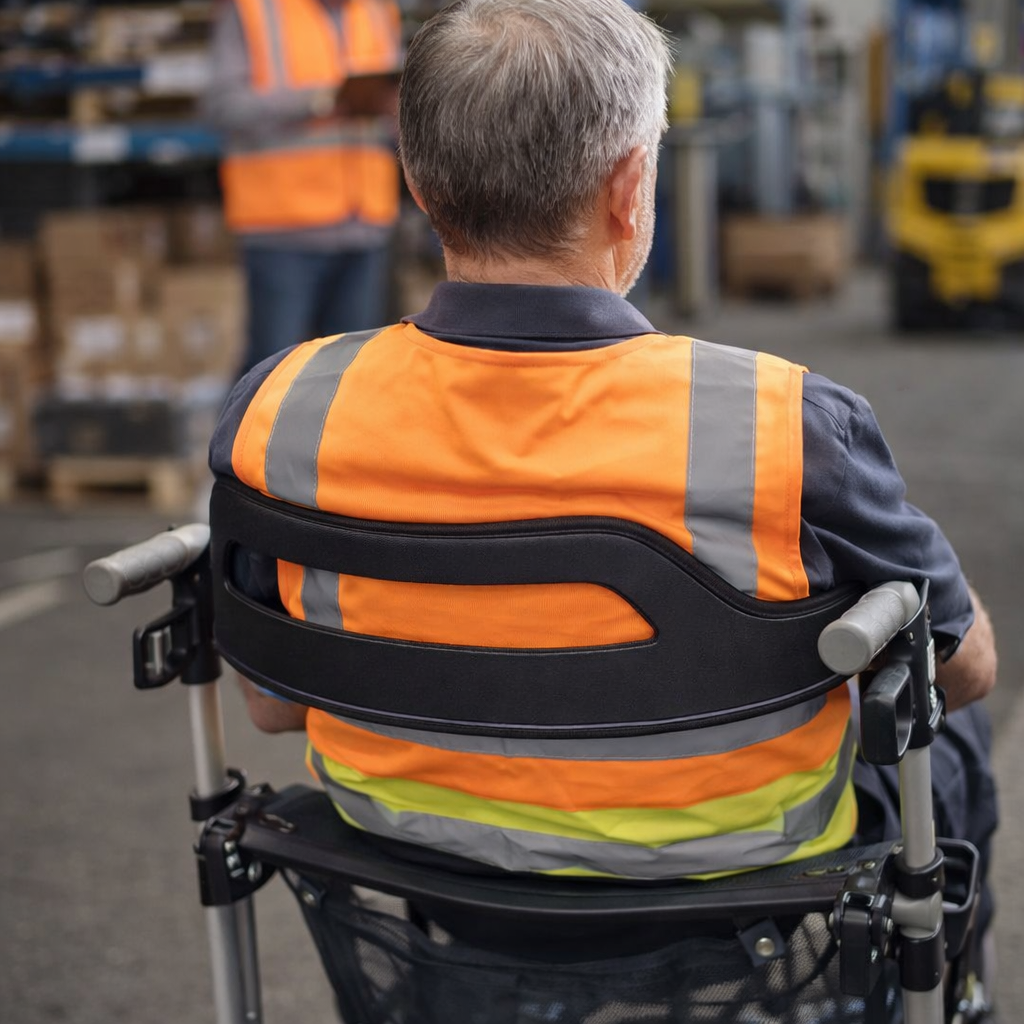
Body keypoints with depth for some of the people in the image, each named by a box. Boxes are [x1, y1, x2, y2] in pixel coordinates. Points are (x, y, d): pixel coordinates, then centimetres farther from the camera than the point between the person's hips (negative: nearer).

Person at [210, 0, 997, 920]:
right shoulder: (791, 430, -31)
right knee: (947, 731, 31)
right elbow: (963, 667, -13)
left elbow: (272, 704, -5)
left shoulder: (276, 417, -21)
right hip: (736, 891, -3)